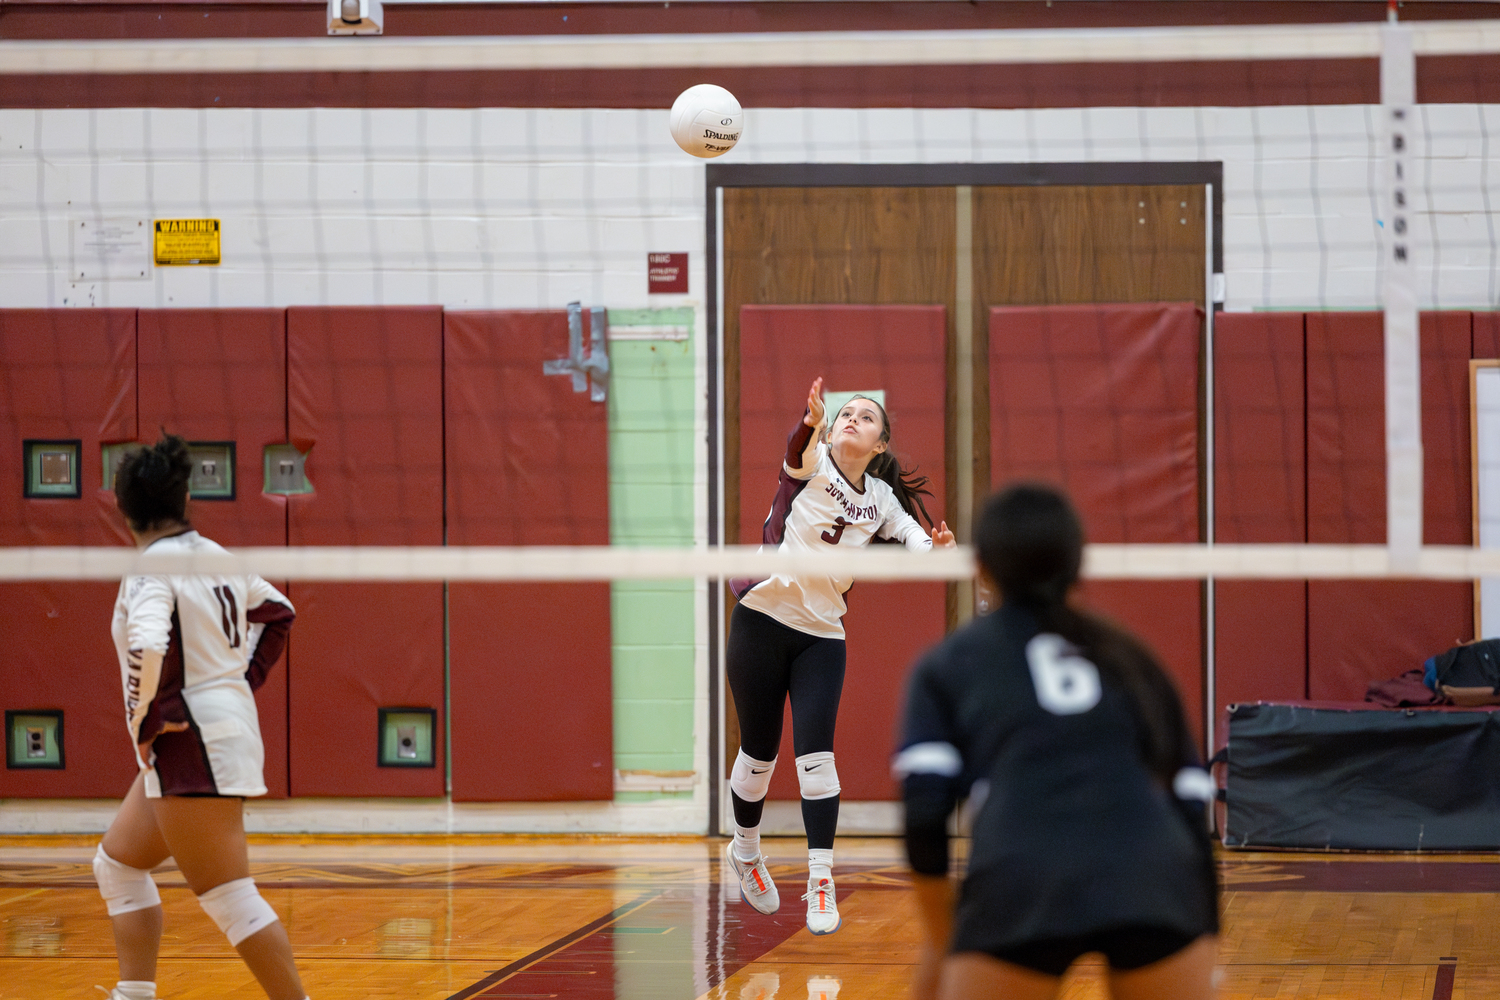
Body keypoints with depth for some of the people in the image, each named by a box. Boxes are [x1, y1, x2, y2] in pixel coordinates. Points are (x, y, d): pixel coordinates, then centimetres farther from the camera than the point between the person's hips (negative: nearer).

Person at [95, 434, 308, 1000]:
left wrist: (145, 719, -21)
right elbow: (278, 612, 24)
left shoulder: (151, 571, -16)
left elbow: (147, 645, -34)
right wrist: (245, 681, 21)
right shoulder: (214, 557, 9)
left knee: (229, 899, -7)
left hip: (191, 741, -10)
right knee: (117, 864, 20)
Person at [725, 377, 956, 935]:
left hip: (822, 636, 2)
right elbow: (800, 451, -31)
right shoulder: (812, 465, -7)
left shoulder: (882, 499, 5)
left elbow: (917, 538, -5)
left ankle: (821, 883, -8)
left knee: (815, 755, -10)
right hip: (762, 620, -2)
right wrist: (812, 423, -54)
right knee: (759, 754, 7)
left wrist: (937, 548, -29)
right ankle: (744, 849, 32)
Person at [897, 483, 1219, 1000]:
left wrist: (939, 941, 16)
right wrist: (1205, 948, 24)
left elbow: (924, 810, 6)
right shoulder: (1129, 659, 27)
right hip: (1154, 875, 2)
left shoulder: (947, 665, 20)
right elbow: (1191, 804, 21)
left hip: (1024, 880, -2)